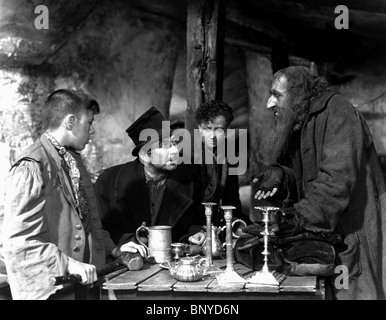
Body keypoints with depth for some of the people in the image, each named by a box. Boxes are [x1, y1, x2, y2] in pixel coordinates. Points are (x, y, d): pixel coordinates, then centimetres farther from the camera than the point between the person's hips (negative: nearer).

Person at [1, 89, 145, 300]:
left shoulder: (74, 159, 13)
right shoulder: (31, 167, -15)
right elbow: (18, 239, -20)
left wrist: (114, 249, 14)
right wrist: (68, 264, -23)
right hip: (47, 288, -8)